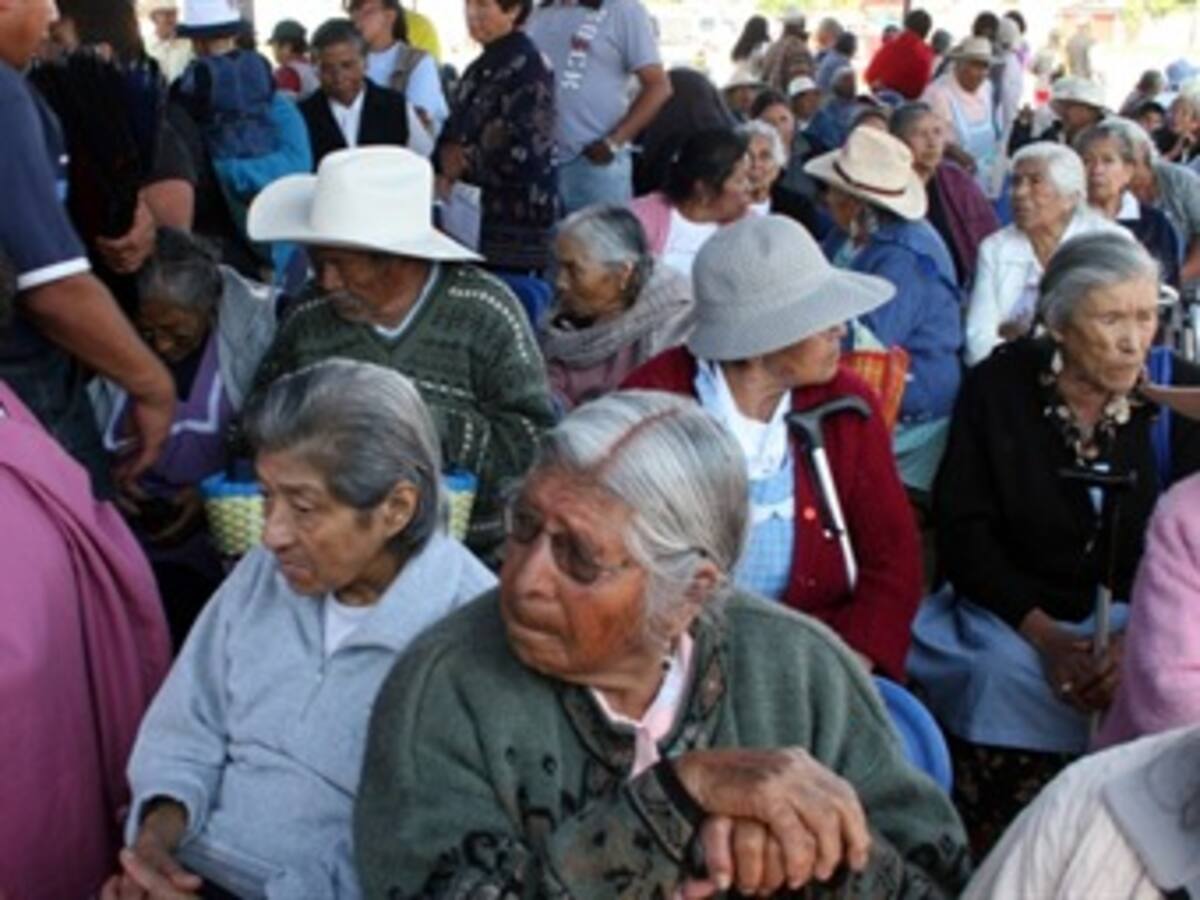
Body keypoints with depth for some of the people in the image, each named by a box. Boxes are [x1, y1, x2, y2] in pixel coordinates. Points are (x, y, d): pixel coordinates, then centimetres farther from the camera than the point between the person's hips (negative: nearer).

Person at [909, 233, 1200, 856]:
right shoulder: (998, 387, -2)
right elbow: (964, 531, -5)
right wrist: (1046, 636, -16)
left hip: (1140, 617, 1)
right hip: (1010, 612, -1)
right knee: (1000, 676, -28)